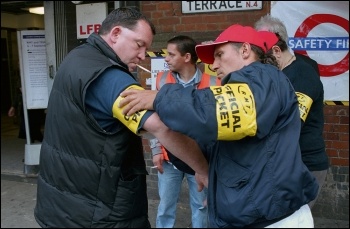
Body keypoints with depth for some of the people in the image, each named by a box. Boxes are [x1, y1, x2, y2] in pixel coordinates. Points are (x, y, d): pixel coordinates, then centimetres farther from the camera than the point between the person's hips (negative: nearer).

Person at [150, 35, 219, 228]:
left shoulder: (211, 83, -10)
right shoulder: (162, 79, 0)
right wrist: (156, 150, 1)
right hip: (169, 156, 2)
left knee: (201, 205, 15)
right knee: (165, 206, 13)